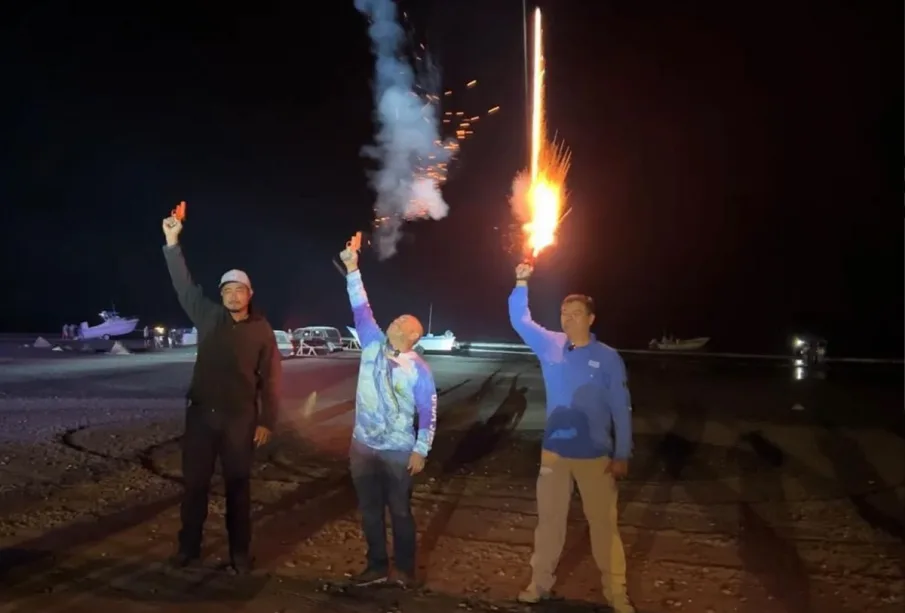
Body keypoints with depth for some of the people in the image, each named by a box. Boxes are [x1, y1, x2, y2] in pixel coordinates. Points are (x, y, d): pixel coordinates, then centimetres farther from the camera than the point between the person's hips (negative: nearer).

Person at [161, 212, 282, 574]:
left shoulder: (262, 330, -2)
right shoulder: (208, 317, 3)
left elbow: (271, 378, -1)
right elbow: (183, 285, -2)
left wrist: (267, 421, -5)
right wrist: (172, 242, -11)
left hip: (240, 418, -2)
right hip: (201, 413, 2)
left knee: (237, 486, 7)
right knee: (194, 482, 9)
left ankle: (239, 553, 19)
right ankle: (188, 547, 26)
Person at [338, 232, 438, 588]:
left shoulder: (419, 369, -10)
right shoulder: (373, 345, 1)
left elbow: (428, 414, -8)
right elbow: (361, 309, -4)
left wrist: (421, 451, -11)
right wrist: (352, 269, -11)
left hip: (399, 452, -4)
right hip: (363, 446, 4)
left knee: (400, 512, 9)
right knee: (370, 511, 14)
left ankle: (404, 569, 27)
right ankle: (377, 567, 30)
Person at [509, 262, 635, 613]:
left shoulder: (608, 358, -9)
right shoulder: (550, 346, -1)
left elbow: (621, 409, -6)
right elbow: (519, 320, -1)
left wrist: (622, 455, -7)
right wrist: (521, 283, -14)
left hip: (595, 455, -2)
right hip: (554, 451, 3)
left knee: (603, 522, 8)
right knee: (549, 518, 14)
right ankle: (540, 582, 30)